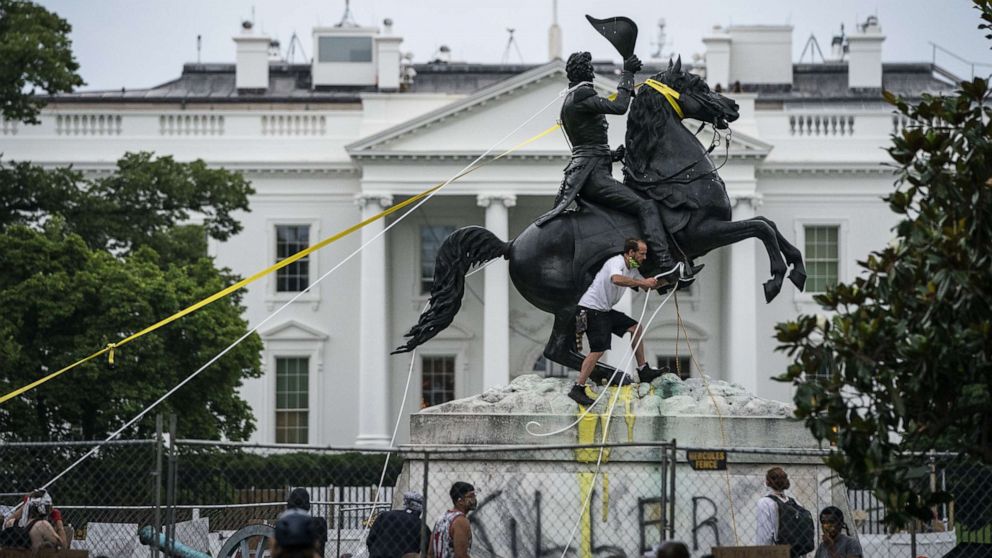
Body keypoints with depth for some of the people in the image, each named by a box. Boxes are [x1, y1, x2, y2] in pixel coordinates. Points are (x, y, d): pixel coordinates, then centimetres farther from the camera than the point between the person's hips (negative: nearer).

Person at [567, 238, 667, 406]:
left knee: (636, 328, 11)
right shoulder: (617, 262, -18)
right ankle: (577, 389, -17)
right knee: (599, 349, -17)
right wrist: (642, 282, -36)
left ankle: (643, 371, 15)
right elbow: (616, 279, -41)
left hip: (604, 310, 10)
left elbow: (646, 285, 26)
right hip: (591, 309, -10)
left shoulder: (632, 269, 13)